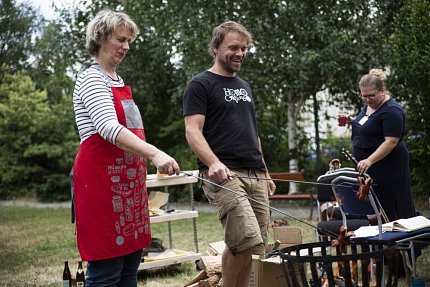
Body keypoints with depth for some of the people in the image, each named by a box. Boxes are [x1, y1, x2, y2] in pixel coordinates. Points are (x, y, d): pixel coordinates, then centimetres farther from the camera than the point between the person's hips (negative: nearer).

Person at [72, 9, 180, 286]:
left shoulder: (118, 81, 19)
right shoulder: (91, 77, -8)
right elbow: (109, 128, -23)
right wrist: (154, 153, -34)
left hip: (128, 180, 9)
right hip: (102, 179, -9)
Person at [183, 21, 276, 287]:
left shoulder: (245, 86, 23)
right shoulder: (201, 84, 0)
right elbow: (193, 131, -11)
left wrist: (265, 172, 23)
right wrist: (213, 162, -27)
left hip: (255, 175, 8)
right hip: (224, 174, -7)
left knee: (257, 247, 3)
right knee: (247, 242, -20)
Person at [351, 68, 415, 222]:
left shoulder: (391, 111, -18)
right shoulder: (369, 106, 10)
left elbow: (391, 142, -24)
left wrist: (369, 161, -31)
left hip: (387, 166, -9)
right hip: (366, 165, 9)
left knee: (392, 210, -5)